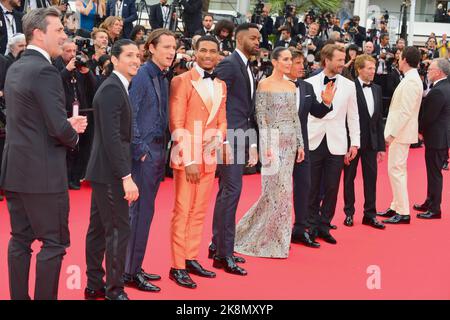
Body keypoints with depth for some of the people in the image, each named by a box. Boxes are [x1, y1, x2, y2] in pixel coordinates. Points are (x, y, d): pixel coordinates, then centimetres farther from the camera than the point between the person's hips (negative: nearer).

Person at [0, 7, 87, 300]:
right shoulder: (45, 71, -17)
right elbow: (59, 128, -21)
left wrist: (68, 124, 9)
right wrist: (74, 136, 1)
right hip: (42, 172, -9)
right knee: (54, 243, 1)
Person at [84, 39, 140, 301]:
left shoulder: (117, 87, 14)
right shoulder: (112, 88, -16)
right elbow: (112, 137, -23)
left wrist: (124, 173, 13)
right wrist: (126, 177, -23)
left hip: (103, 171, 10)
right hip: (110, 172, -10)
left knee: (99, 228, 15)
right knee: (119, 229, -3)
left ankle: (94, 286, 25)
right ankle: (114, 290, 7)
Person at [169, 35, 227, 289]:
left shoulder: (221, 85, 12)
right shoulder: (182, 81, -8)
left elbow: (222, 120, 15)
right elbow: (177, 124, -12)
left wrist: (218, 137, -9)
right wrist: (189, 160, -16)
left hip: (210, 156, 6)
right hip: (187, 157, -6)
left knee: (199, 211, 11)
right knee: (182, 212, -2)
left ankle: (192, 259, 21)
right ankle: (177, 267, 4)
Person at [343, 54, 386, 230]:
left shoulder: (377, 89, 8)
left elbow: (379, 118, 10)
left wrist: (381, 145, 8)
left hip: (371, 141, 5)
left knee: (371, 177, 7)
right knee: (349, 177, 9)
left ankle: (370, 214, 16)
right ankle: (349, 213, 21)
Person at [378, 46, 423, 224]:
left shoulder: (411, 81, -18)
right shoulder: (411, 79, 12)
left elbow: (405, 112, -22)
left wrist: (392, 133, -20)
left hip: (401, 133, -10)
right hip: (399, 131, 10)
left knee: (396, 170, -7)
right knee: (396, 169, 15)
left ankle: (403, 213, -3)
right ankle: (396, 207, 24)